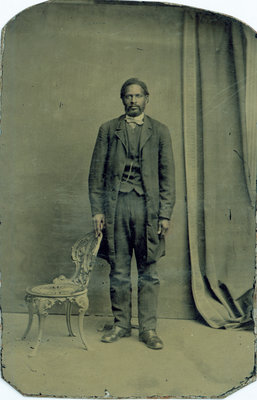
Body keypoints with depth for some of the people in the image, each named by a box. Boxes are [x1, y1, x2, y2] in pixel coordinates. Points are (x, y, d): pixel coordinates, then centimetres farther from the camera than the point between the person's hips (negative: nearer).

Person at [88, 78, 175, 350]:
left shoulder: (159, 131, 10)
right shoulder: (108, 130, 11)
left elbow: (167, 175, 6)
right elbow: (96, 173, 8)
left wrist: (165, 214, -2)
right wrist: (97, 210, 0)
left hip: (147, 206, 0)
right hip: (116, 205, 1)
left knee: (148, 271, 4)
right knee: (118, 270, 7)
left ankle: (148, 328, 15)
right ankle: (121, 324, 21)